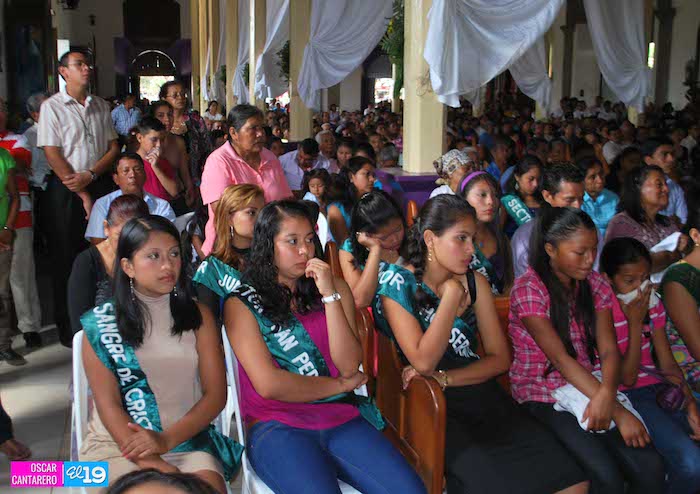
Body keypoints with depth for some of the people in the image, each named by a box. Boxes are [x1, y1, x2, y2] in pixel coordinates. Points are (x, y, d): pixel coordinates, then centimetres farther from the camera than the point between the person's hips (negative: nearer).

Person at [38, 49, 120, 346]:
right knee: (66, 258, 2)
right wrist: (82, 195, -10)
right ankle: (68, 327, 12)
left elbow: (113, 148, 9)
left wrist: (90, 175, -8)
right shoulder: (52, 106, -2)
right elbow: (52, 154, -8)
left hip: (100, 185, 4)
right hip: (66, 189, -4)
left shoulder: (101, 106, 12)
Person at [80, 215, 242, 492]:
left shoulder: (198, 316, 7)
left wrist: (167, 440, -14)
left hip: (187, 437, 2)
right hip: (117, 441, -1)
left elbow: (216, 394, 2)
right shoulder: (101, 324, 0)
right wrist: (147, 460, -19)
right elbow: (108, 404, -5)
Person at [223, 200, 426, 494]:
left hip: (342, 418, 3)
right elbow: (268, 384, -7)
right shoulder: (242, 304, 2)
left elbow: (349, 365, 1)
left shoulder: (336, 288, 13)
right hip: (277, 425, -3)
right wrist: (341, 385, 2)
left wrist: (329, 295, -6)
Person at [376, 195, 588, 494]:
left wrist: (444, 378, -10)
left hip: (481, 394, 5)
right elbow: (424, 363, -16)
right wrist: (452, 295, -14)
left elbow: (500, 357, 5)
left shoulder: (474, 282, 9)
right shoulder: (398, 284, -7)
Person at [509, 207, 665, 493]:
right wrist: (619, 413, -23)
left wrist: (606, 394, -27)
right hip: (542, 393, -5)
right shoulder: (528, 289, -12)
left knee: (651, 469, -17)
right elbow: (560, 358, -18)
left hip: (589, 385, 5)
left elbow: (608, 351, -4)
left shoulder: (596, 285, 6)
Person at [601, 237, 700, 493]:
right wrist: (635, 322, -17)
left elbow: (667, 363, 6)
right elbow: (627, 379, -12)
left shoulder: (653, 303, 8)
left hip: (658, 388, 7)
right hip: (628, 395, -6)